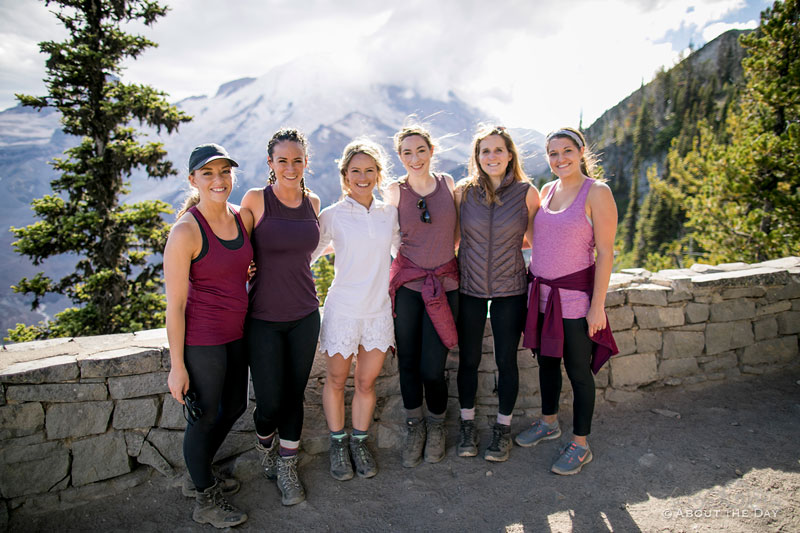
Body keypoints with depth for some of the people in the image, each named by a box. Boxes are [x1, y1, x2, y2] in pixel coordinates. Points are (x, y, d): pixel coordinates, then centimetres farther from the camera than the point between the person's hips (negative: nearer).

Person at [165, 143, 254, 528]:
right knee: (204, 419, 10)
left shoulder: (244, 217, 1)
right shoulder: (185, 231, -19)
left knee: (235, 407, 22)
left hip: (237, 333, 8)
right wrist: (177, 366, -14)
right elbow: (175, 305, -16)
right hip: (201, 340, -8)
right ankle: (206, 502, 34)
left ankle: (198, 478, 47)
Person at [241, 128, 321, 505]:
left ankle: (287, 469, 32)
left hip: (304, 316, 4)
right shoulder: (255, 200, -9)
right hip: (263, 319, -3)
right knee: (270, 403, 1)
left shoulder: (313, 203, 4)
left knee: (294, 395, 12)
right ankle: (265, 446, 36)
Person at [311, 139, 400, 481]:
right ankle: (338, 443, 30)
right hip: (343, 309, -2)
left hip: (379, 310, 3)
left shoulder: (389, 213, 5)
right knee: (336, 379, 10)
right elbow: (307, 255, 0)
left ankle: (359, 442, 30)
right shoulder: (332, 216, -5)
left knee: (367, 382, 11)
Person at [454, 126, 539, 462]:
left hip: (510, 290, -1)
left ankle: (503, 428, 27)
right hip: (469, 287, 1)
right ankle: (467, 424, 30)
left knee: (506, 360, 8)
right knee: (468, 358, 10)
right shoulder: (463, 191, -3)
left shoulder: (526, 193, -6)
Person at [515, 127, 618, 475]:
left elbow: (605, 253, -13)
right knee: (546, 360, 19)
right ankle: (549, 423, 39)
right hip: (542, 292, 6)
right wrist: (532, 269, 12)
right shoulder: (547, 190, 8)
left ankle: (580, 445, 21)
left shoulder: (596, 192, -11)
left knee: (578, 370, 5)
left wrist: (597, 305, -15)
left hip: (575, 296, -6)